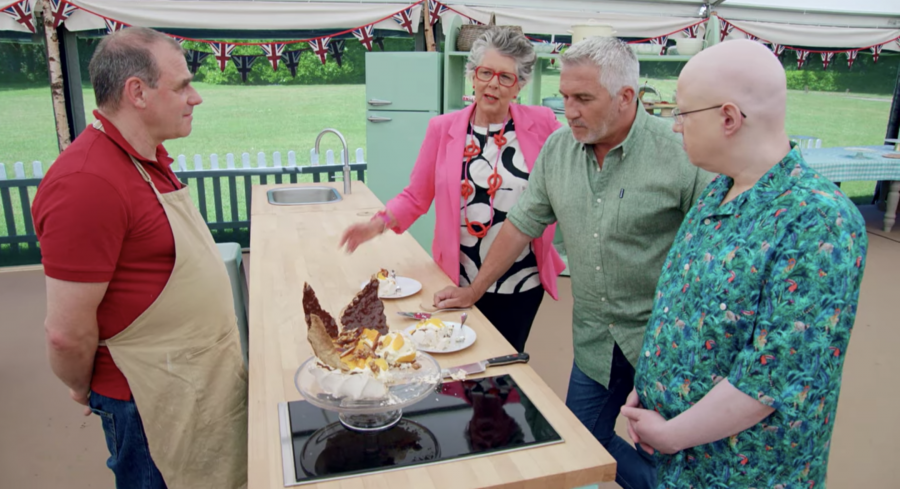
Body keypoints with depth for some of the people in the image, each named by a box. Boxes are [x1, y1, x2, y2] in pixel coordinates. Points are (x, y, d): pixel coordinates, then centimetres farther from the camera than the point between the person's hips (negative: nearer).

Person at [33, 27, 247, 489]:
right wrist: (86, 389, -4)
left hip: (196, 375, 9)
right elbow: (67, 332, -24)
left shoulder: (146, 154, 3)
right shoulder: (88, 185, -28)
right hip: (154, 394, -8)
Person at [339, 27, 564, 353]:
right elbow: (416, 196, 1)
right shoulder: (442, 128, -3)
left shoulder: (542, 124, -5)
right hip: (459, 282, 1)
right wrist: (380, 223, -14)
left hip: (521, 284, 0)